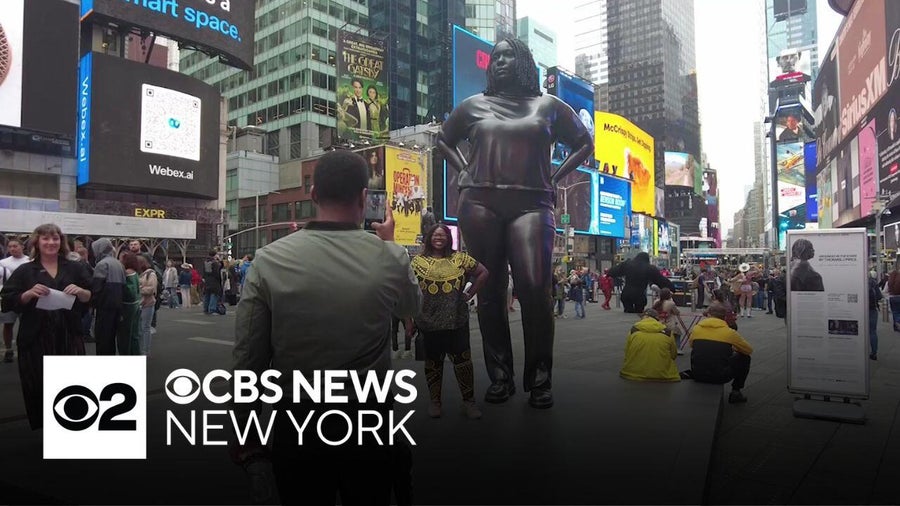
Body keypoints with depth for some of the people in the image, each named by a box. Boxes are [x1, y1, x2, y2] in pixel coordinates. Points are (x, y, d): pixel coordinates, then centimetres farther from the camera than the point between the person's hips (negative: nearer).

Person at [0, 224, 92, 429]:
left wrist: (80, 292, -14)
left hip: (69, 338, 1)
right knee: (38, 389, 5)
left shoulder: (75, 268, 9)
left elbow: (92, 299, 7)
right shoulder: (24, 271, 5)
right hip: (35, 340, -1)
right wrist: (29, 294, -17)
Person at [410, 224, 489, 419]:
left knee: (463, 360, 2)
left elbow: (483, 272, 9)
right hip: (428, 322, 0)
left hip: (457, 320, 0)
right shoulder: (418, 260, 2)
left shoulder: (460, 258, 4)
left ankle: (469, 400, 15)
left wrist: (469, 294, 5)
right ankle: (435, 400, 24)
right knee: (433, 362, 11)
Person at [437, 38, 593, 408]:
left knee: (534, 287, -15)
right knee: (490, 291, -1)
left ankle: (540, 379, -3)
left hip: (531, 204, -1)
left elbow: (585, 144, 21)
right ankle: (500, 377, 6)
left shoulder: (548, 106, 14)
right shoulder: (474, 105, 16)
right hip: (480, 204, 2)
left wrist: (555, 177, 8)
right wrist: (464, 172, 13)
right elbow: (444, 140, 29)